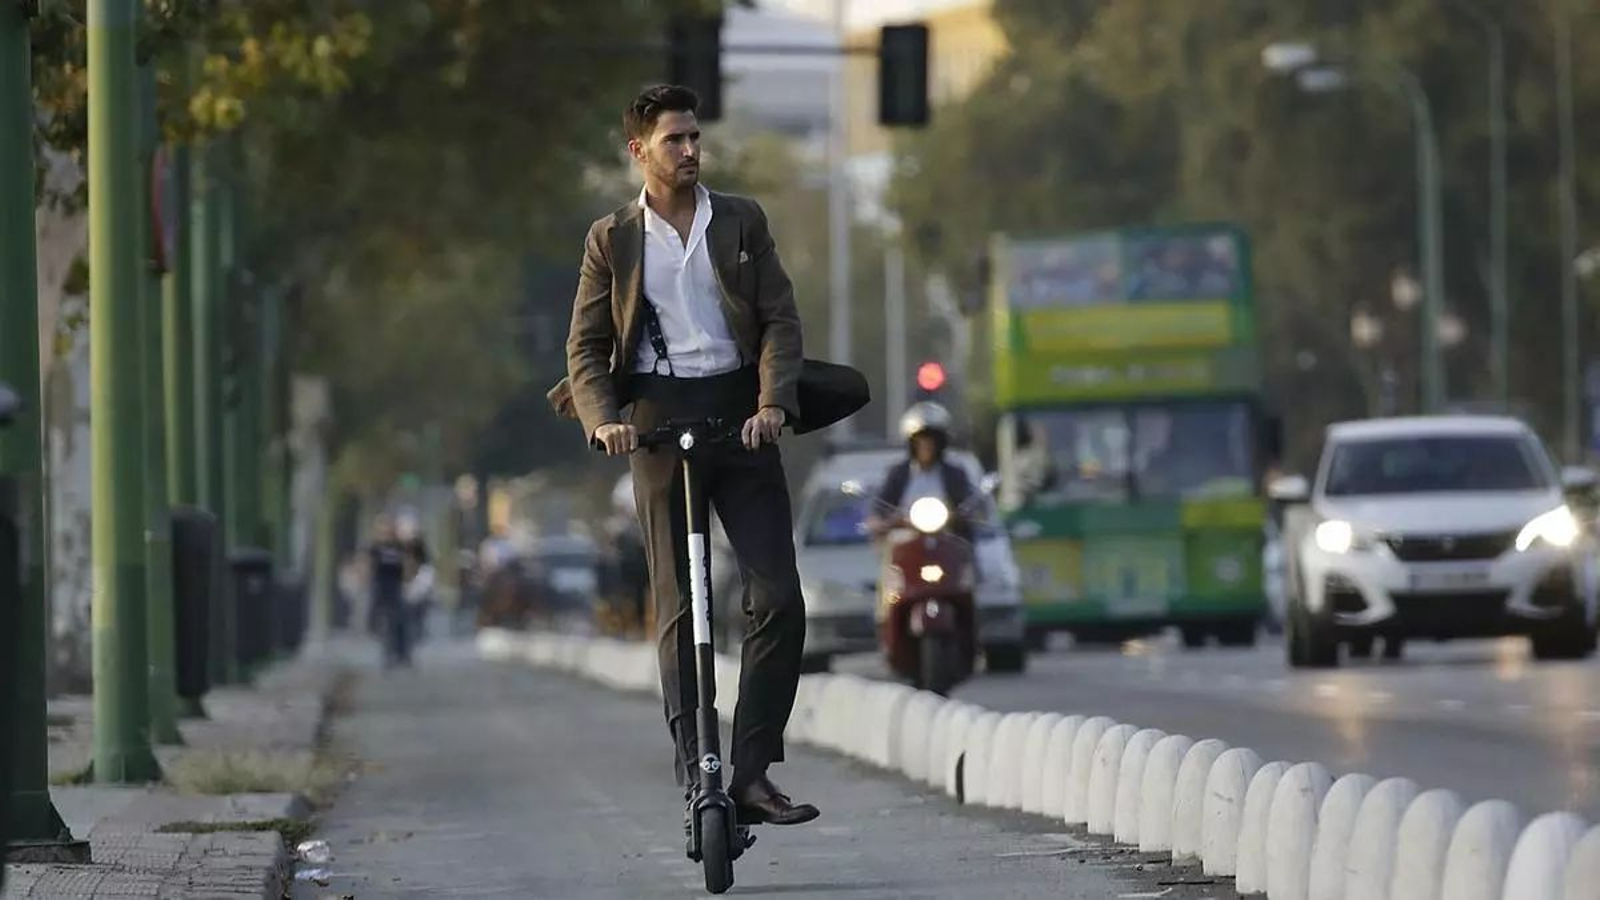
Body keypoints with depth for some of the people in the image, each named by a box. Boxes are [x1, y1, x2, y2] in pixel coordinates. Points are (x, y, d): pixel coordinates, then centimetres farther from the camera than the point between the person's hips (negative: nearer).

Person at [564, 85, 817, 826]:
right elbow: (586, 348, 6)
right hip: (659, 420, -1)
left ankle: (752, 773, -5)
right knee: (678, 608, 0)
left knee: (780, 598, -8)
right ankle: (695, 771, 2)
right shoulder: (612, 239, 7)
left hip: (740, 413, 1)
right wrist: (603, 419, -13)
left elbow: (780, 319, 4)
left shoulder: (741, 221, 10)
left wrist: (773, 401, -13)